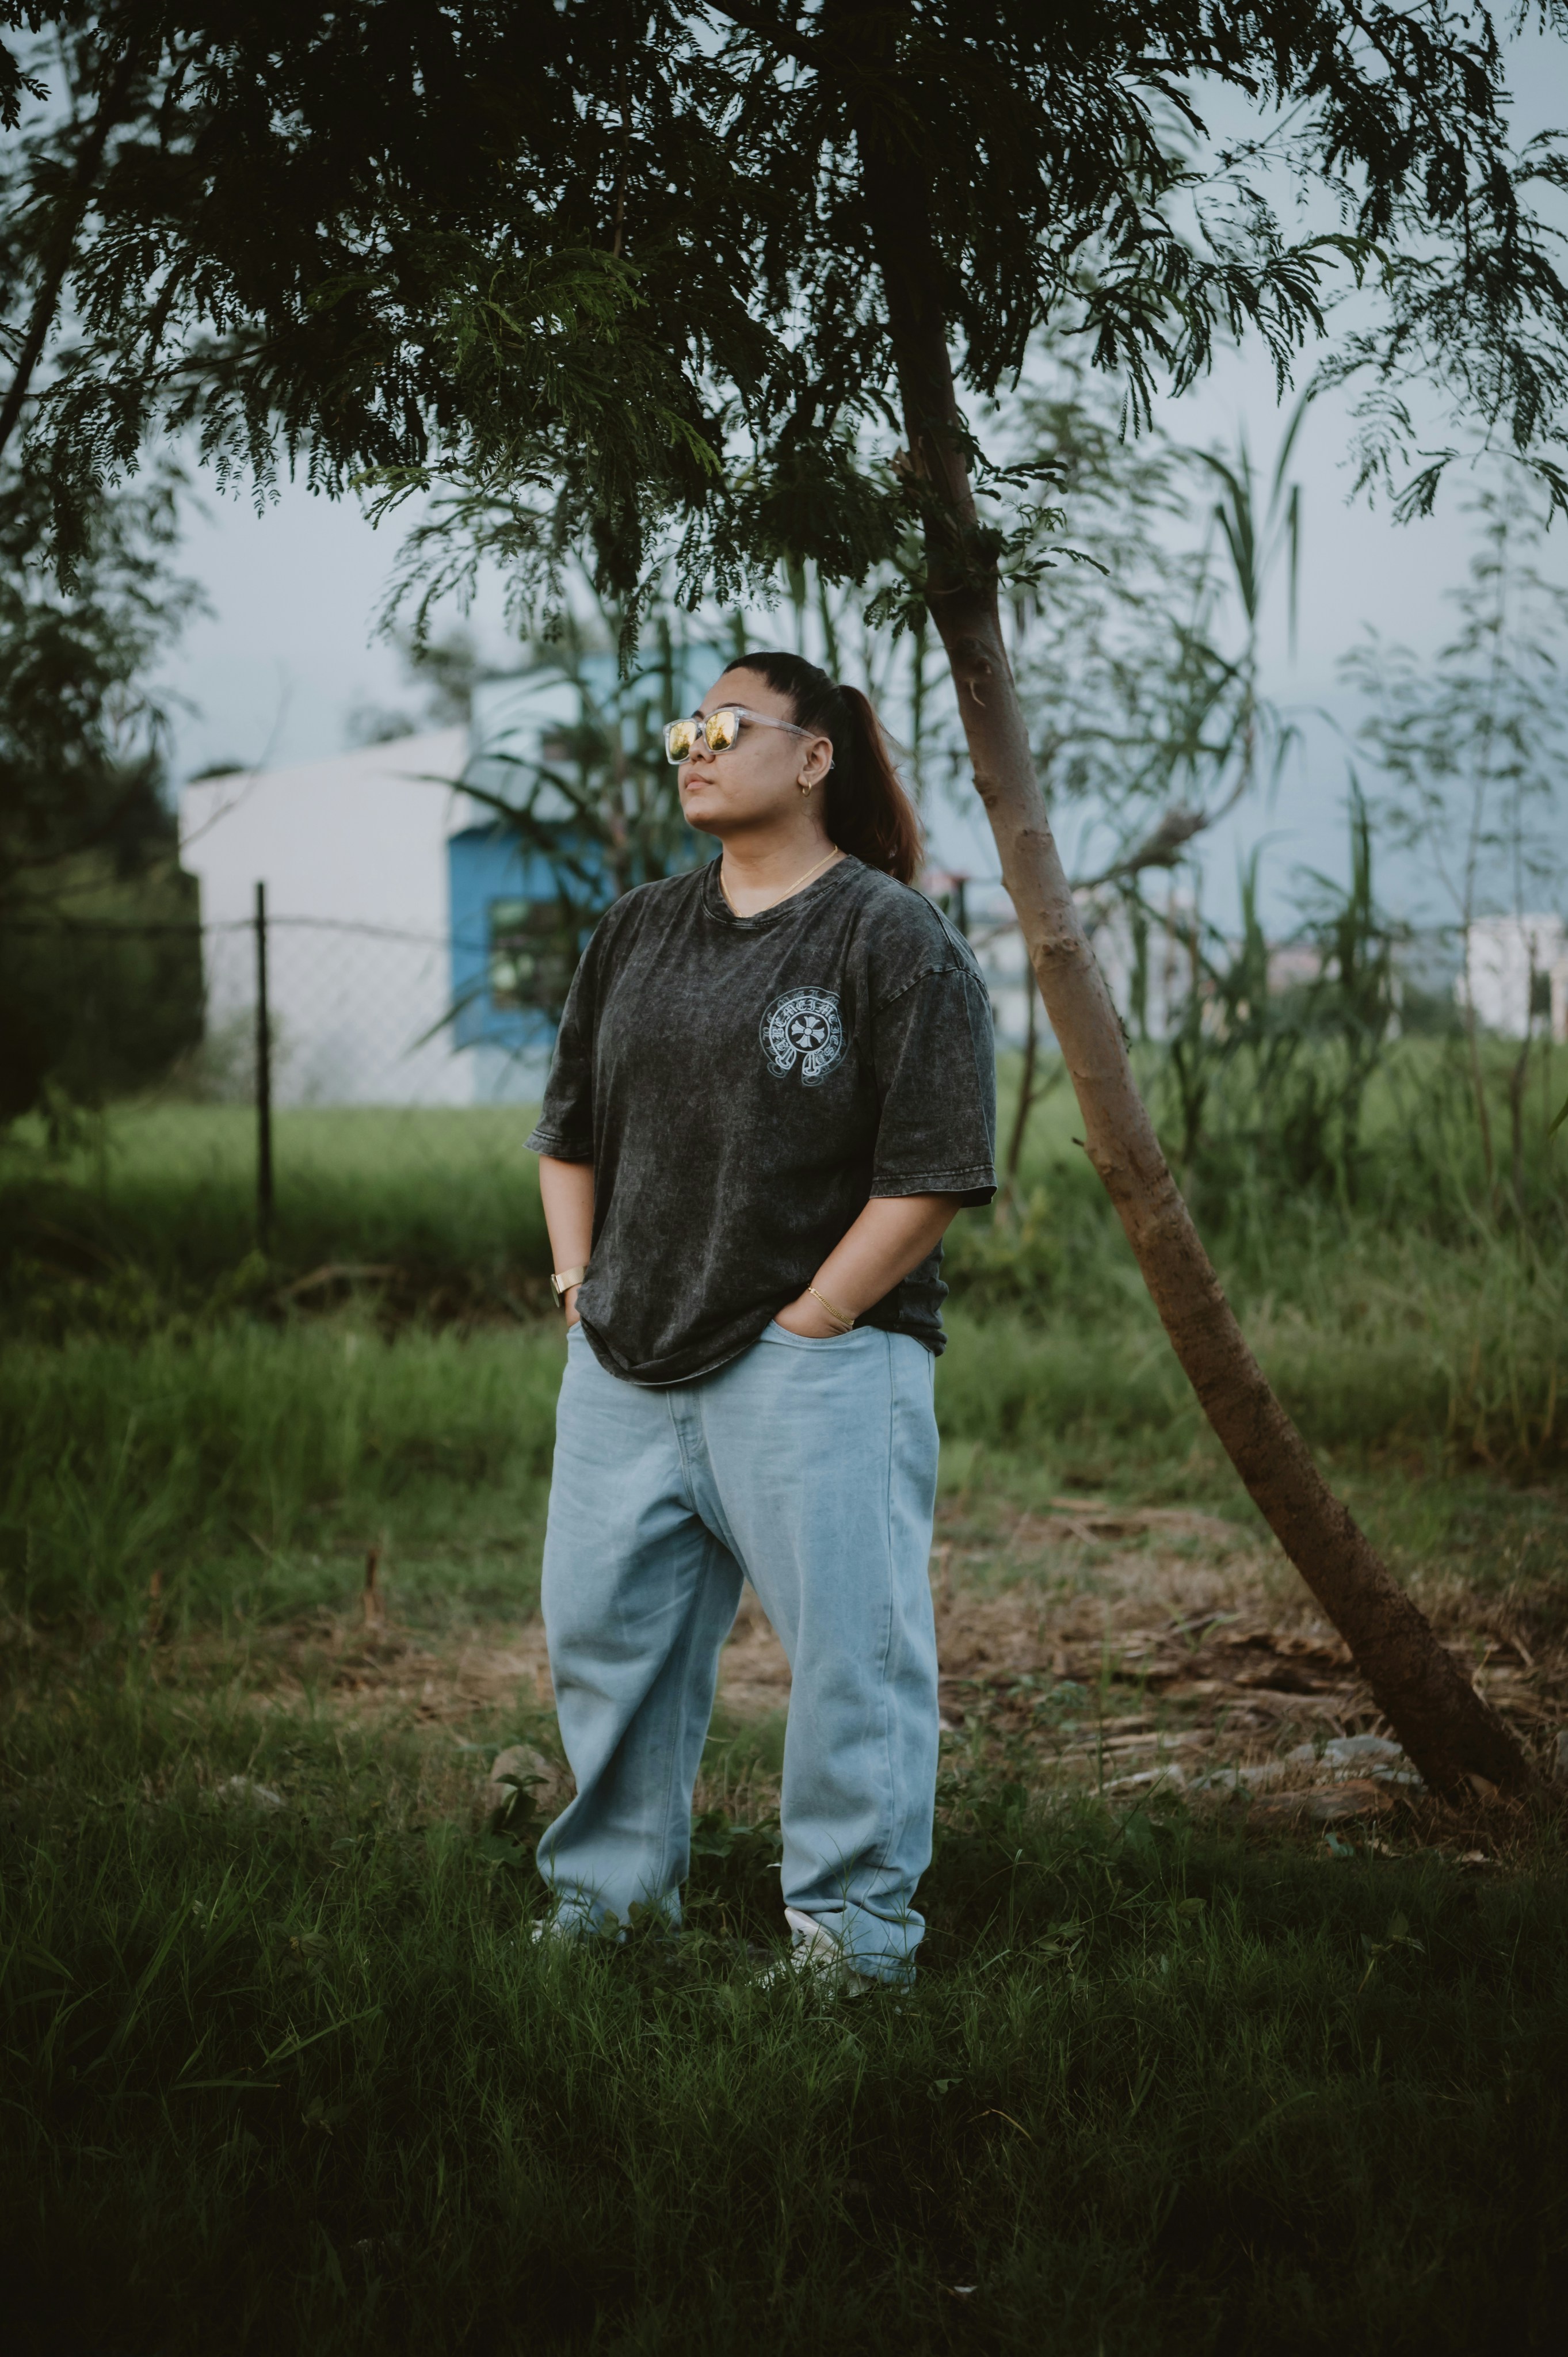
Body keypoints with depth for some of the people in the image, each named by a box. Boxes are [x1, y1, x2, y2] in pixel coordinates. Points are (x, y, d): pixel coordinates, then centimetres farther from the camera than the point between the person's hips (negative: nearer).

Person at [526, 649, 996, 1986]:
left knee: (849, 1645, -5)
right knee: (605, 1630, 10)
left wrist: (806, 1325, -13)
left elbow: (930, 1174, -11)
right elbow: (570, 1126, 23)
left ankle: (852, 1923, 7)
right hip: (626, 1370, 6)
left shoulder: (894, 937, -6)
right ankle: (609, 1893, 25)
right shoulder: (639, 932, 15)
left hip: (817, 1363, -6)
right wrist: (579, 1284, 10)